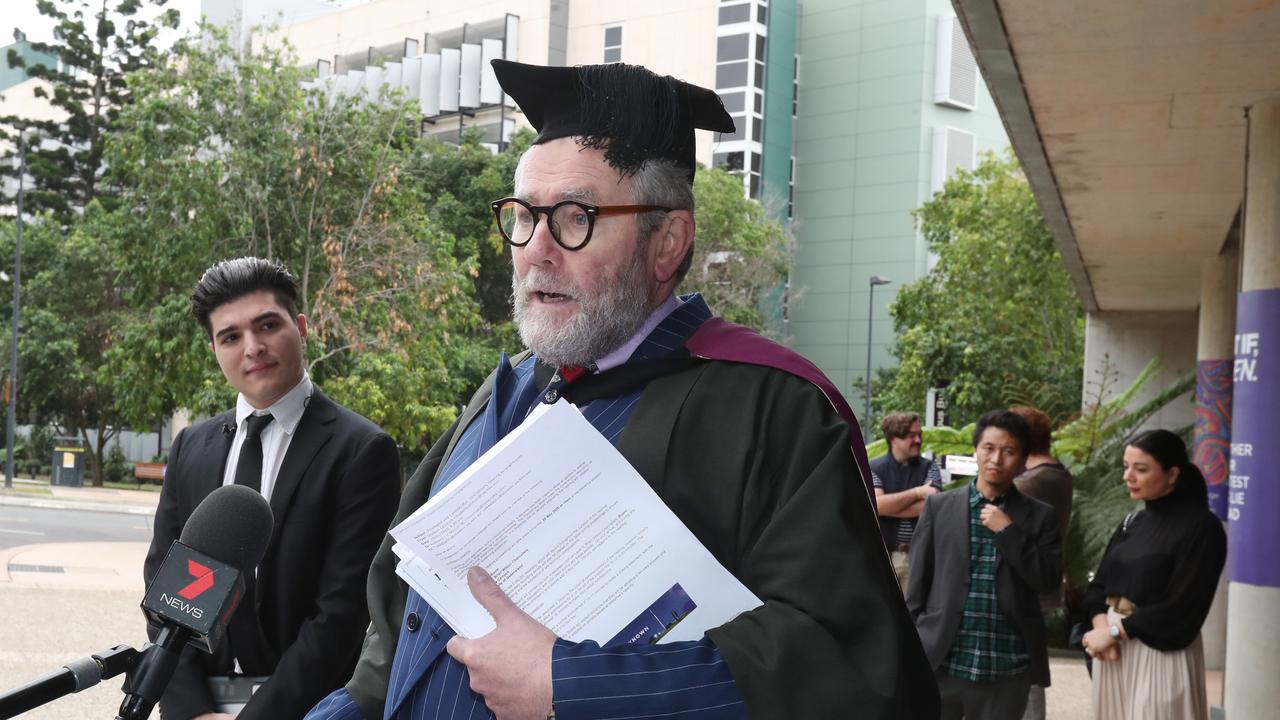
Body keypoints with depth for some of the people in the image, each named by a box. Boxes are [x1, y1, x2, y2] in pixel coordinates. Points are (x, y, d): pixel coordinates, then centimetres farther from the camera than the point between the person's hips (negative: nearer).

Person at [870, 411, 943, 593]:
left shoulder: (929, 469, 6)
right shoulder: (874, 469, 2)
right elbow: (877, 504, -14)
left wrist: (889, 506, -10)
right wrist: (917, 492, -12)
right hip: (882, 555, -1)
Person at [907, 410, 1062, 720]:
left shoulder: (1040, 516, 5)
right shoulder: (939, 506, 6)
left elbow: (1049, 581, -3)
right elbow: (918, 581, 7)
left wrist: (1008, 531, -11)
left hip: (1006, 671, 0)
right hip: (940, 663, 0)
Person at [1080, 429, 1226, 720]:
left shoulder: (1200, 527, -9)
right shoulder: (1133, 522, 12)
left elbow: (1182, 607, -15)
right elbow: (1100, 583, 10)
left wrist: (1114, 631, -13)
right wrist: (1100, 624, -10)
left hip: (1161, 653, -6)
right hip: (1115, 651, 6)